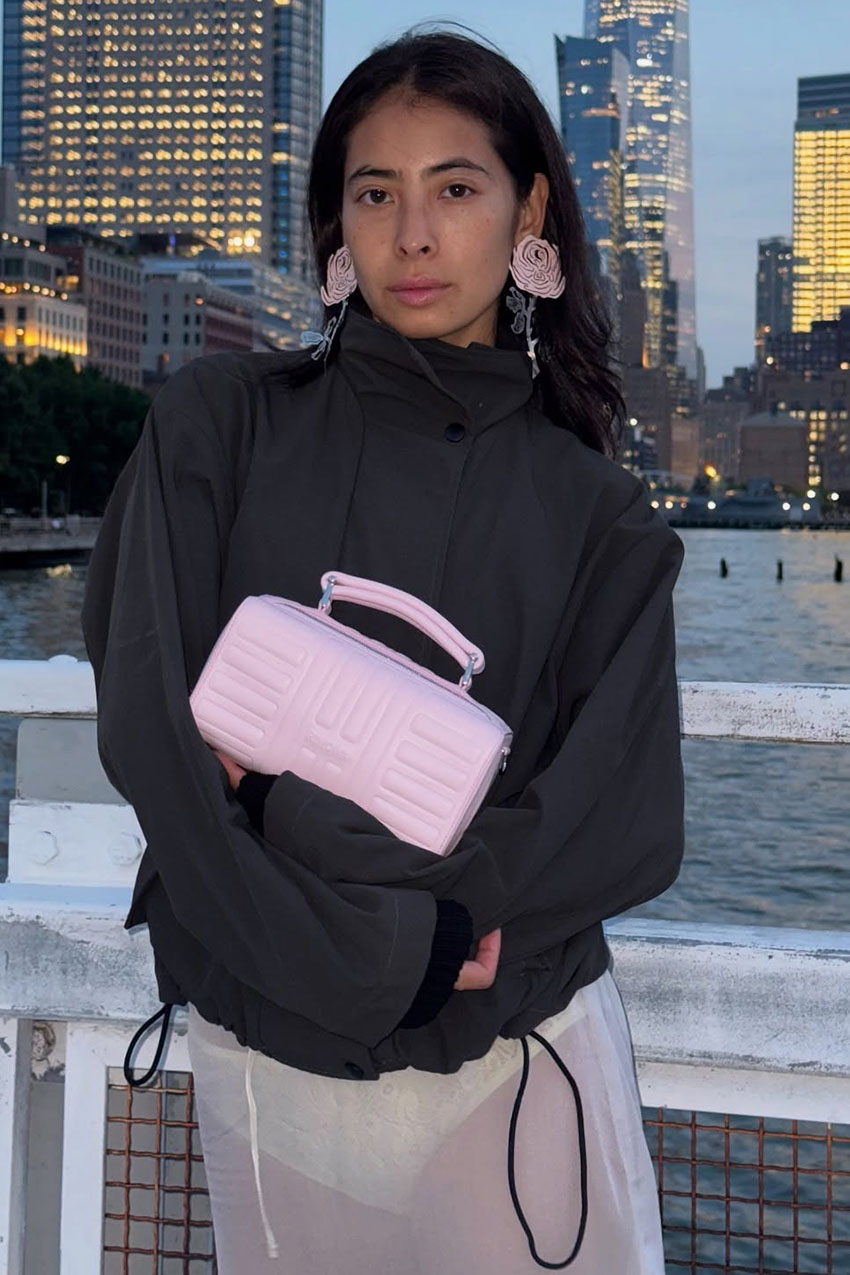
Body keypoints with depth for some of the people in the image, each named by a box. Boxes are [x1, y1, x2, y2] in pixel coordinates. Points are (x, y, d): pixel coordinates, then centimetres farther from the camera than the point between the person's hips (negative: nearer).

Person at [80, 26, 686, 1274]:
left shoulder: (596, 513, 0)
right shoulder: (224, 423, -2)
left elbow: (625, 825, -8)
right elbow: (146, 722, -11)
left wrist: (303, 809, -17)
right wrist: (382, 949, -19)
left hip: (523, 1053, 1)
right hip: (270, 1054, 0)